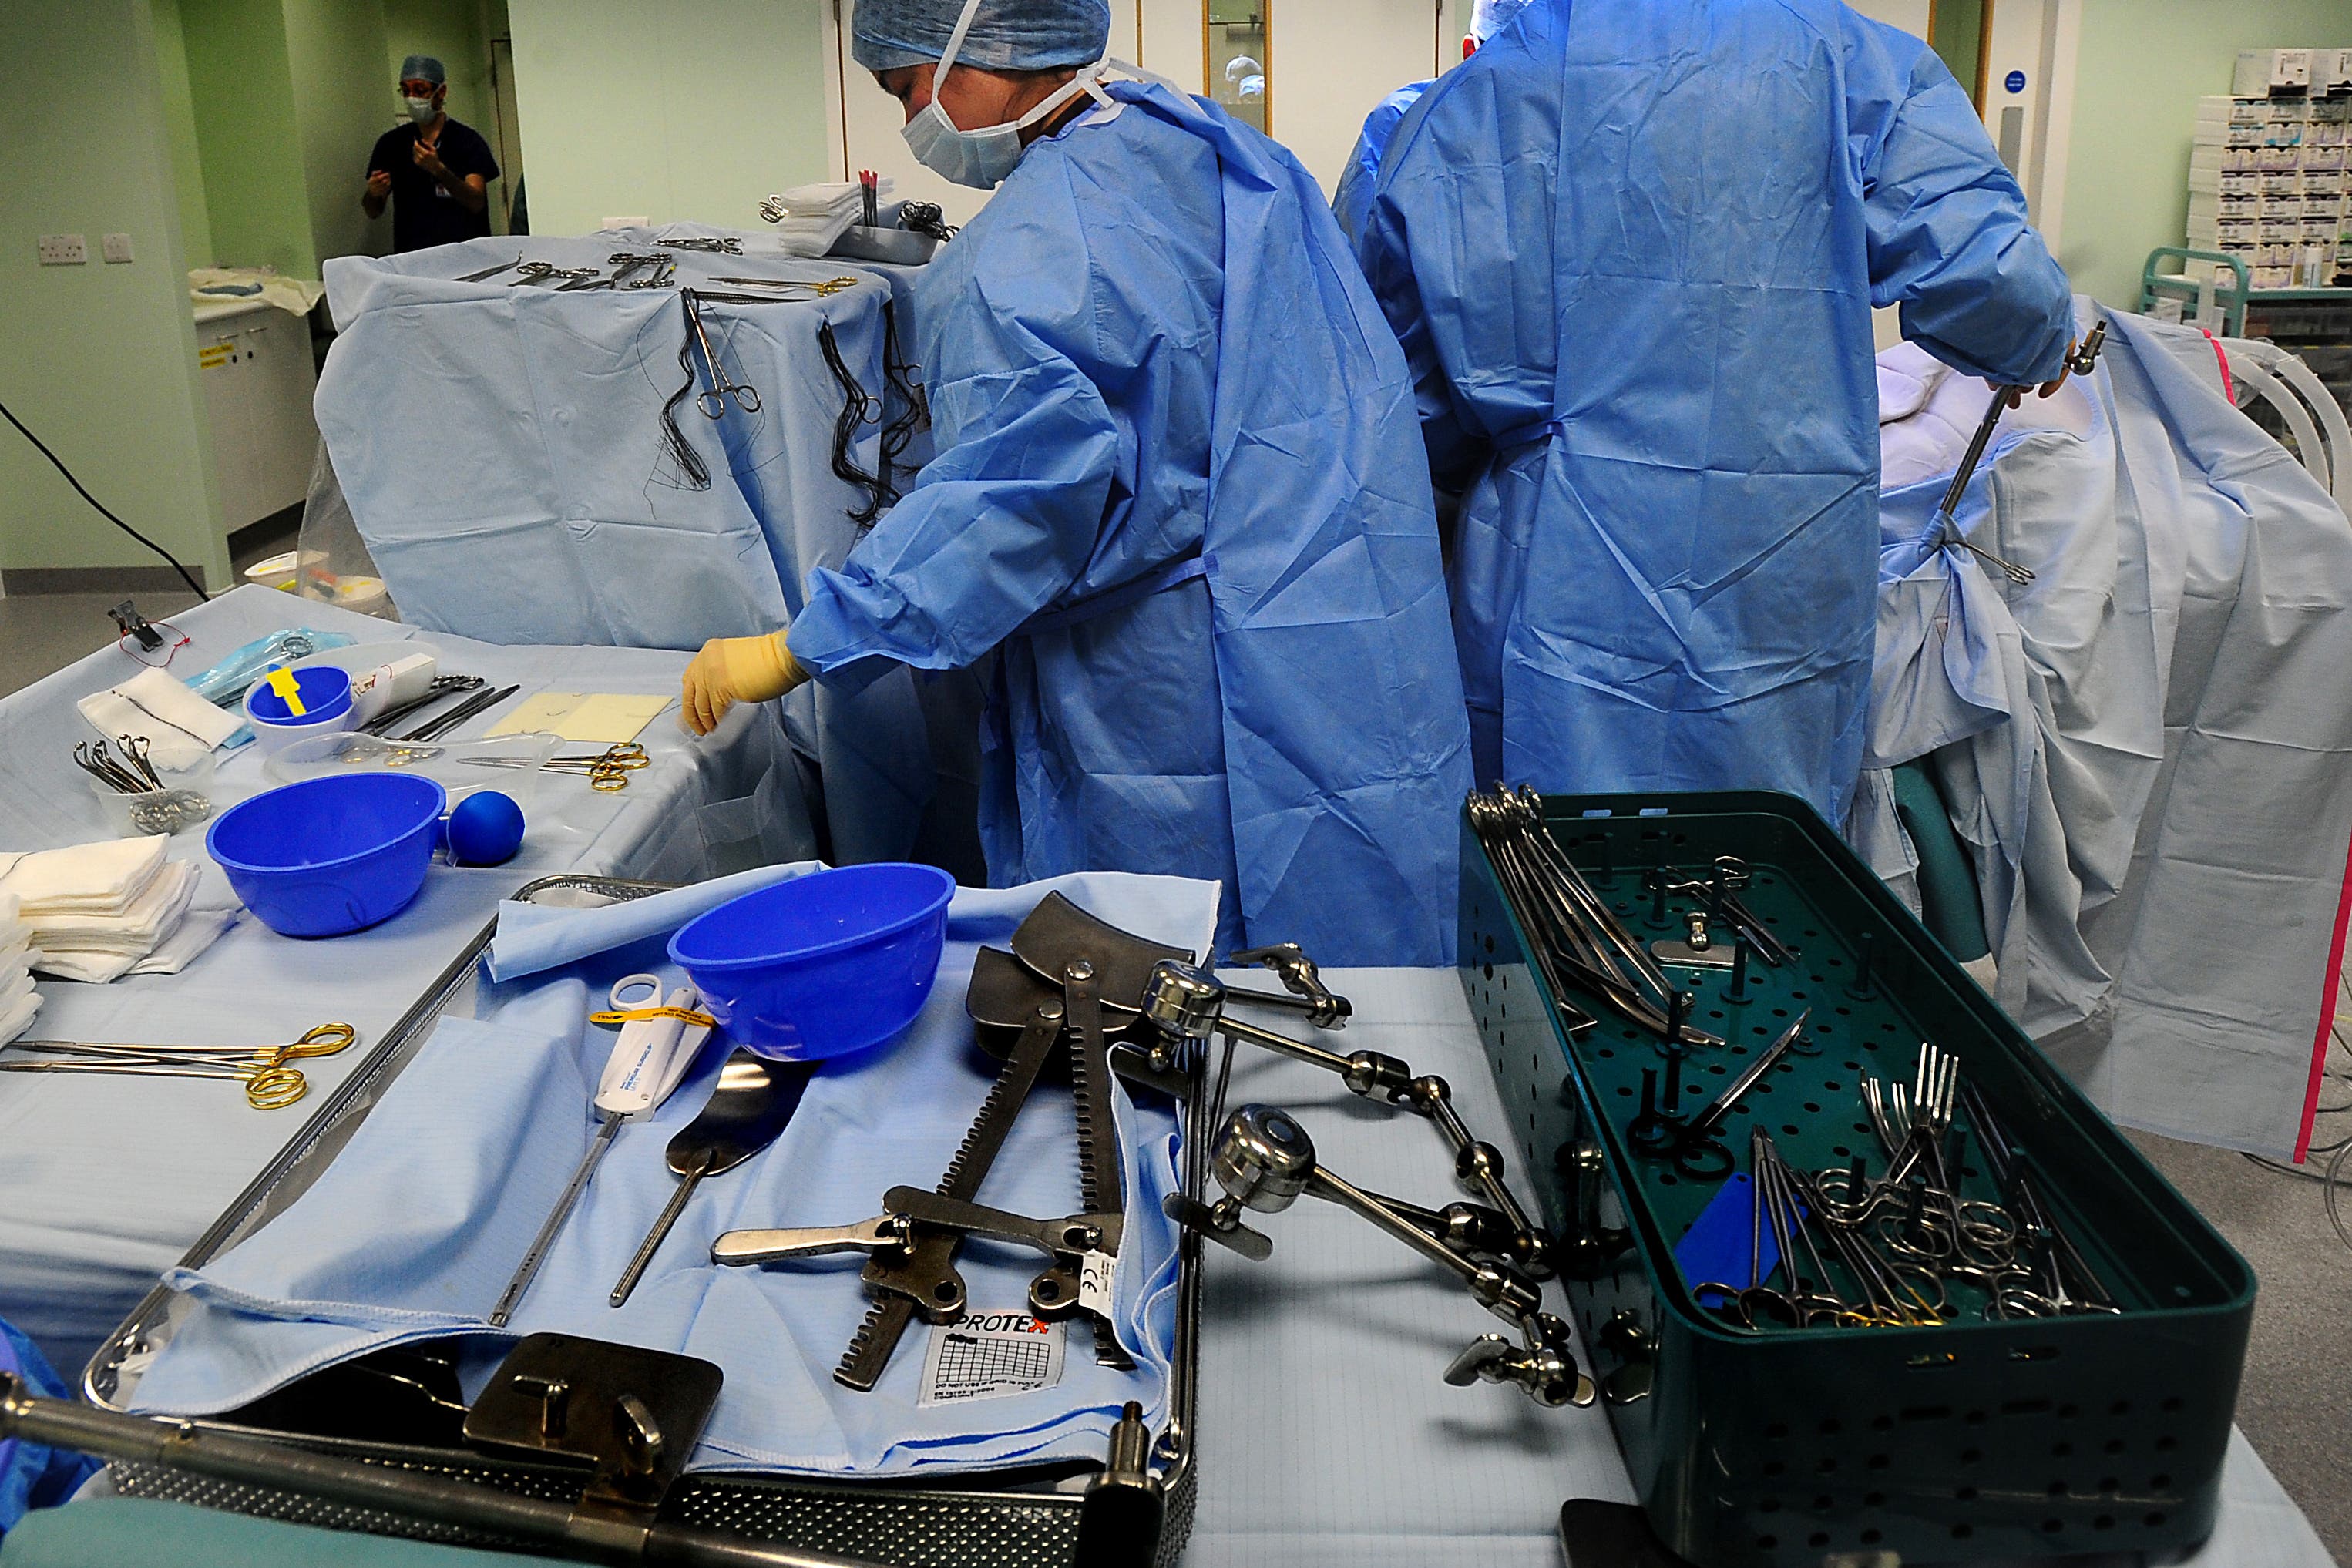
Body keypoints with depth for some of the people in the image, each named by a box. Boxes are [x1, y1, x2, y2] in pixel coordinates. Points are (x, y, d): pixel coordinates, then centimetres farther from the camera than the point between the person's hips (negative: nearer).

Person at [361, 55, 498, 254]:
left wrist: (439, 170, -21)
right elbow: (373, 212, 16)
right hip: (410, 255, 2)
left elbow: (477, 204, -8)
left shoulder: (468, 140, 4)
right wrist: (374, 193, -7)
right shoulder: (391, 143, 13)